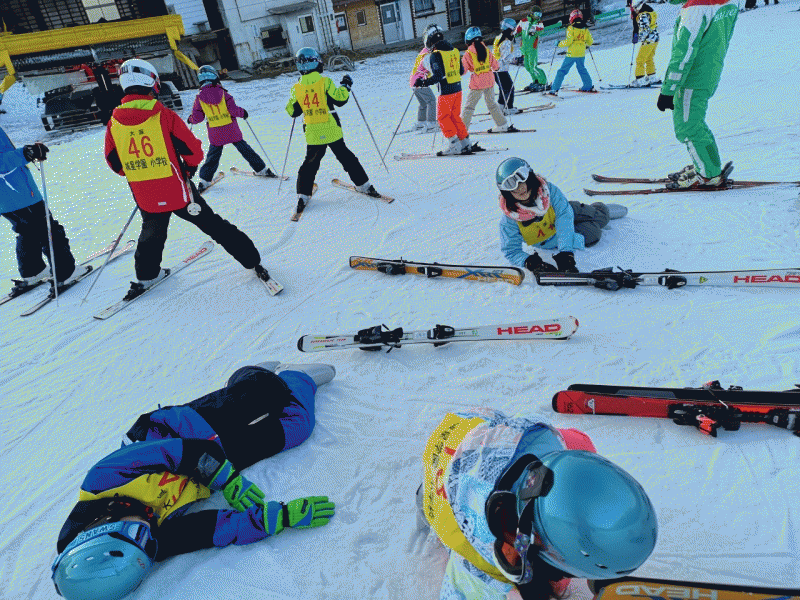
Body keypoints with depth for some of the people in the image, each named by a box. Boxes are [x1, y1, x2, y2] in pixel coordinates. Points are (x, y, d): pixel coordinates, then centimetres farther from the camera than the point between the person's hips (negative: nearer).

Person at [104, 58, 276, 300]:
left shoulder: (114, 123, -1)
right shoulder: (164, 115, -11)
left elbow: (113, 163, 8)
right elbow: (193, 150, -7)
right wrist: (190, 167, 14)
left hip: (145, 197, 3)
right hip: (177, 191, -3)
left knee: (152, 233, 27)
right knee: (213, 225, 7)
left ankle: (146, 275, 41)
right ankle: (252, 260, 11)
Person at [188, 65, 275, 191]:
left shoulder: (199, 98, -3)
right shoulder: (222, 92, -8)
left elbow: (197, 117, 0)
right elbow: (233, 110, -12)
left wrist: (190, 119, 21)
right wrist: (242, 113, 7)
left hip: (215, 134, 1)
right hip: (231, 130, -1)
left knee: (213, 156, 11)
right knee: (244, 149, 12)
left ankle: (204, 180, 10)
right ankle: (261, 169, 18)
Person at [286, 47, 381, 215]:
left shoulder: (296, 88, -2)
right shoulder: (325, 82, -10)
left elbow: (292, 112, 5)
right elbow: (340, 100, -9)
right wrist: (345, 86, 8)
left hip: (312, 134, 2)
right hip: (332, 131, -1)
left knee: (310, 163, 12)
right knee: (345, 157, 13)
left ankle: (303, 195, 8)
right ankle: (363, 185, 17)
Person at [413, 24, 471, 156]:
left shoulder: (436, 55, -13)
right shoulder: (454, 50, 9)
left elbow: (438, 75, -20)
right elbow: (461, 71, 14)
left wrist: (423, 82, -14)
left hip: (446, 92, -7)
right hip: (457, 89, 7)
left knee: (443, 118, 5)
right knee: (455, 117, 16)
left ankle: (454, 146, 2)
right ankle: (466, 144, 17)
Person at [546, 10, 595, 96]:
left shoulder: (571, 28, -9)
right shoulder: (585, 29, 8)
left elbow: (568, 41, -17)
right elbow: (590, 41, 13)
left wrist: (559, 43, -2)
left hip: (572, 54, -5)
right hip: (581, 54, 5)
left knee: (562, 71, -2)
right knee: (582, 69, 24)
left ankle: (554, 89, -8)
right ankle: (589, 86, 28)